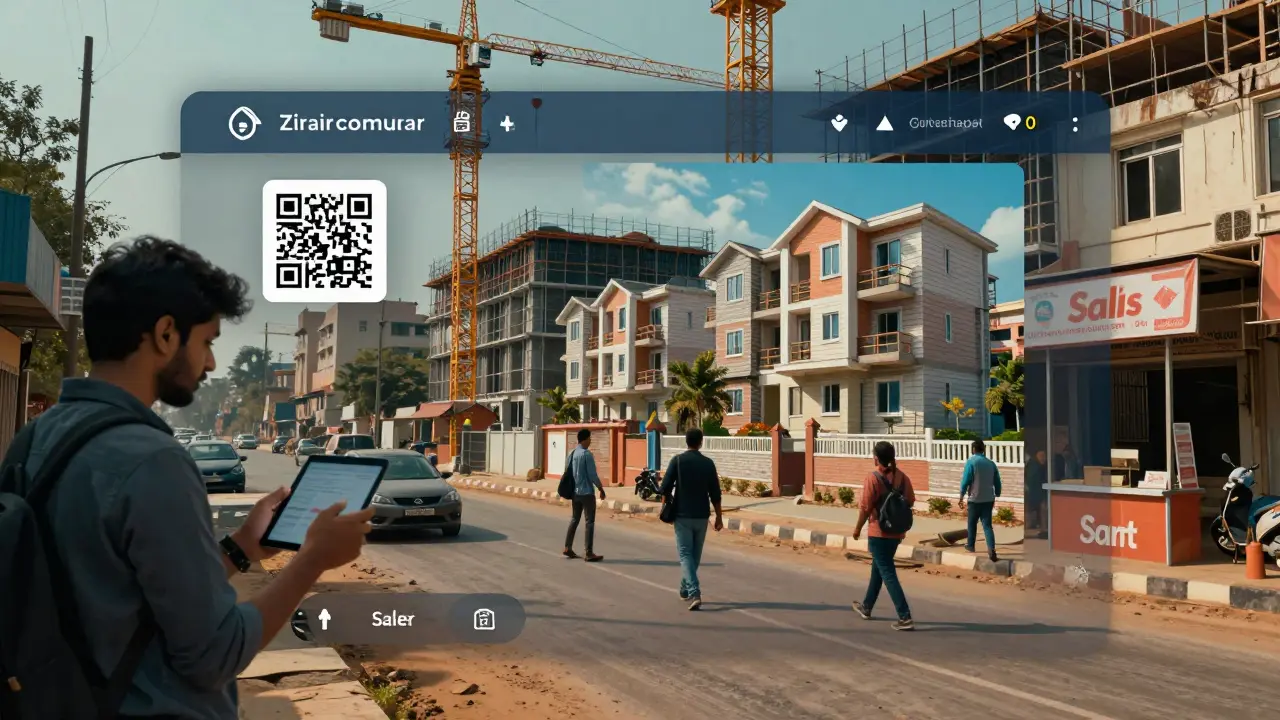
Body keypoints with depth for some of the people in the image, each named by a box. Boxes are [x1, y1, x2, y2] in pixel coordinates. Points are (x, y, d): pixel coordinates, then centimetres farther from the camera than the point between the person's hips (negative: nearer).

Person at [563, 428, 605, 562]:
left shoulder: (572, 454, 8)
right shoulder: (587, 454, -15)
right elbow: (592, 474, -16)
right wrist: (601, 488, -6)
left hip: (575, 492, 8)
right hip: (587, 492, -8)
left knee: (575, 519, 16)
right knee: (590, 522, -3)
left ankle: (567, 548, 15)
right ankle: (589, 553, -2)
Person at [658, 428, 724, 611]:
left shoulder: (677, 460, -5)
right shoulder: (708, 463, 0)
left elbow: (665, 488, -8)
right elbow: (715, 493, 0)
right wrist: (719, 517, 8)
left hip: (682, 515, -2)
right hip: (702, 515, 2)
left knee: (685, 554, -2)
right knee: (695, 554, 17)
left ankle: (694, 593, -18)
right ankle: (685, 589, 30)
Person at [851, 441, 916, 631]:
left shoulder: (872, 478, -15)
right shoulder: (902, 477, 2)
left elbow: (865, 507, -15)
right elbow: (910, 501, 5)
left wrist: (858, 528, -1)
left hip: (878, 533, -7)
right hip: (897, 532, 7)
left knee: (888, 574, -3)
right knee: (878, 568, 22)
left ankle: (905, 617, -9)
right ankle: (866, 607, 37)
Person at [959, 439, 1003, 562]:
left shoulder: (971, 461, -8)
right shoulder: (991, 463, 7)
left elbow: (965, 481, -12)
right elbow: (997, 483, 10)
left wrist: (961, 497, -4)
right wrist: (996, 496, 22)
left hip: (975, 499, -3)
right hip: (988, 499, 3)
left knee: (972, 523, 15)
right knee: (987, 525, 1)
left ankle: (970, 545, 31)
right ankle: (991, 549, -16)